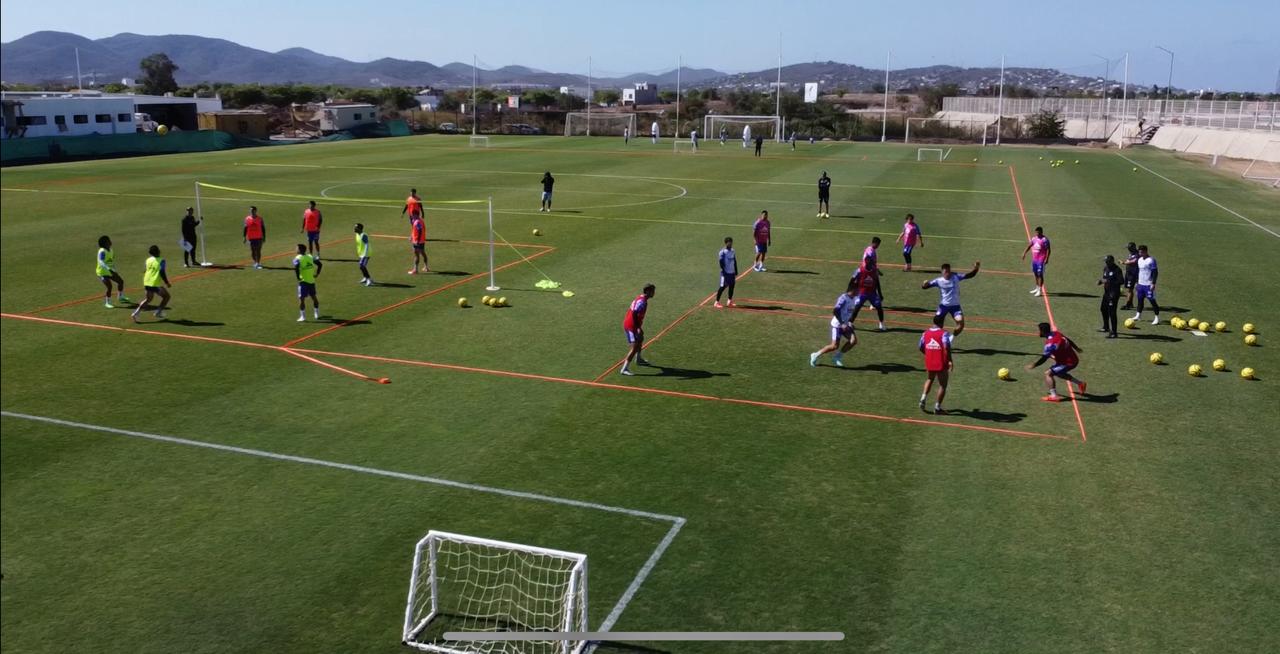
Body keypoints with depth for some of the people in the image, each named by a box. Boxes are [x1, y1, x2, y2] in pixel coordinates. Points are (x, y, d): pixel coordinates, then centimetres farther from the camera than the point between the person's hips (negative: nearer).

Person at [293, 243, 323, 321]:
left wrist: (298, 277, -16)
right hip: (312, 281, 6)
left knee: (301, 299, 0)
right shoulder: (310, 257, 8)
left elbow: (296, 267, -27)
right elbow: (320, 264, 6)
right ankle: (317, 314, 26)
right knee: (313, 297, 19)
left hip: (303, 281, -6)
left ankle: (302, 317, -3)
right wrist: (317, 274, 10)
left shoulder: (297, 259, -9)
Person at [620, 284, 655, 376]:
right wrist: (639, 328, -31)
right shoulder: (642, 301, -22)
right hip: (631, 326, -11)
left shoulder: (640, 298, 8)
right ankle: (625, 369, -15)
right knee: (635, 347, -14)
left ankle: (638, 359, 52)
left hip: (628, 323, 11)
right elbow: (634, 314, -30)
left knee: (640, 340, 31)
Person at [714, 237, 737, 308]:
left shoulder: (733, 251, 11)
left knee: (732, 285, 8)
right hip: (725, 272, -7)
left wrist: (736, 272, 15)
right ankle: (717, 302, -1)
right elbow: (721, 262, -13)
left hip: (732, 272, 7)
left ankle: (730, 301, 20)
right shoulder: (723, 252, -10)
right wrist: (724, 271, -17)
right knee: (723, 286, -6)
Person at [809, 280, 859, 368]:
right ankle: (816, 356, 10)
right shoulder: (843, 298, -20)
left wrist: (850, 323, 21)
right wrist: (842, 324, -30)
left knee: (853, 340, -9)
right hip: (837, 324, -8)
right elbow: (835, 311, -27)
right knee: (835, 346, -9)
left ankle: (837, 357, 3)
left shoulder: (851, 299, 7)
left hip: (845, 324, 8)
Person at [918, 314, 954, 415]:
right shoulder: (944, 333, -12)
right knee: (942, 385, 9)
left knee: (929, 380, 29)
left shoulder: (925, 333, 4)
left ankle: (923, 398, 12)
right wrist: (950, 361, -18)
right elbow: (947, 347, -24)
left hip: (929, 363, 5)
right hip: (941, 364, -5)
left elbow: (921, 348, 11)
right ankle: (937, 408, 11)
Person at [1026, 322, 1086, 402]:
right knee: (1058, 372, 33)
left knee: (1048, 374, -15)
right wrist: (1076, 348, 31)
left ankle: (1054, 396, -19)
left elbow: (1044, 358, -27)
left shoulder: (1050, 344, -29)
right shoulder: (1056, 333, -2)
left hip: (1069, 362, -10)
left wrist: (1033, 365, -17)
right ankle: (1080, 383, 46)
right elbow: (1068, 340, 14)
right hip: (1073, 359, 10)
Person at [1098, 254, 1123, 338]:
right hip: (1106, 292, 10)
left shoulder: (1117, 270, -16)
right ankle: (1106, 327, 42)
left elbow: (1121, 281, -23)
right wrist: (1101, 281, 2)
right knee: (1103, 309, 22)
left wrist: (1109, 282, -28)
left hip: (1114, 294, -10)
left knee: (1111, 312, -11)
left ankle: (1113, 333, -7)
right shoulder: (1105, 268, 10)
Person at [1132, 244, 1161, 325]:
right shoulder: (1140, 259, 11)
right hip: (1140, 284, 8)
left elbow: (1155, 272, -15)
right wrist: (1137, 282, 19)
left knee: (1152, 300, -4)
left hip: (1148, 284, -8)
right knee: (1140, 299, 13)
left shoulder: (1151, 260, -13)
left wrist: (1153, 283, -20)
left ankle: (1157, 318, 1)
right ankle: (1138, 315, 23)